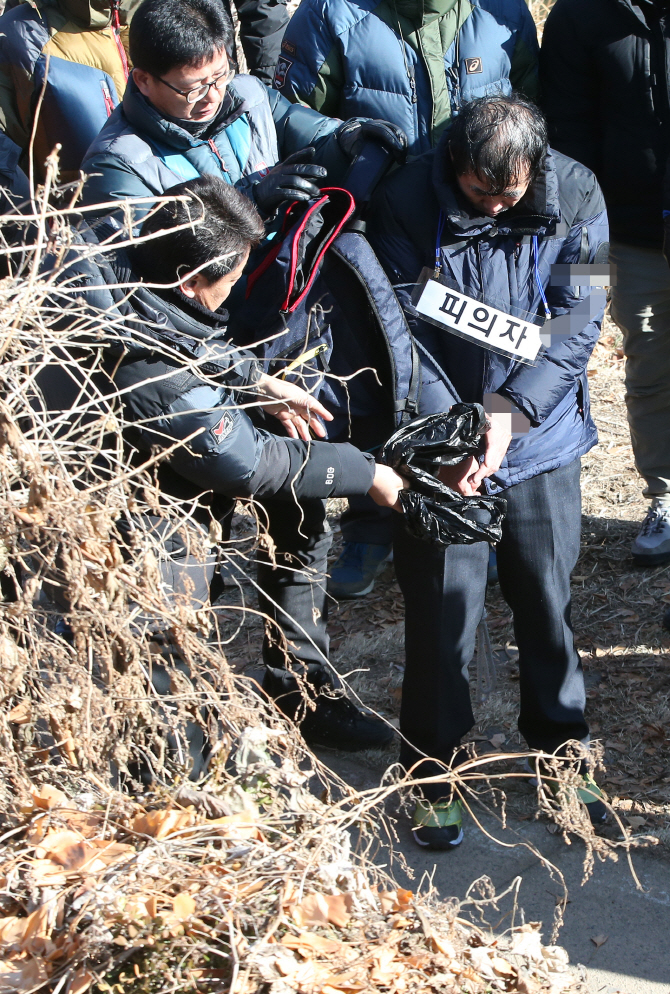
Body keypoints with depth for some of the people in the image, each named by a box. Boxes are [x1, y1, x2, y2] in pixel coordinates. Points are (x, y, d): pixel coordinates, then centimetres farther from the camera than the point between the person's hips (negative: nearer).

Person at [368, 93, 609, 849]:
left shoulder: (575, 197, -8)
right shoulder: (406, 204, -12)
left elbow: (577, 319, -9)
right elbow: (401, 329, -12)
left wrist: (509, 409, -20)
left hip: (542, 438, 2)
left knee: (546, 598, 10)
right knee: (443, 607, 1)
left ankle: (561, 746, 32)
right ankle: (433, 771, 20)